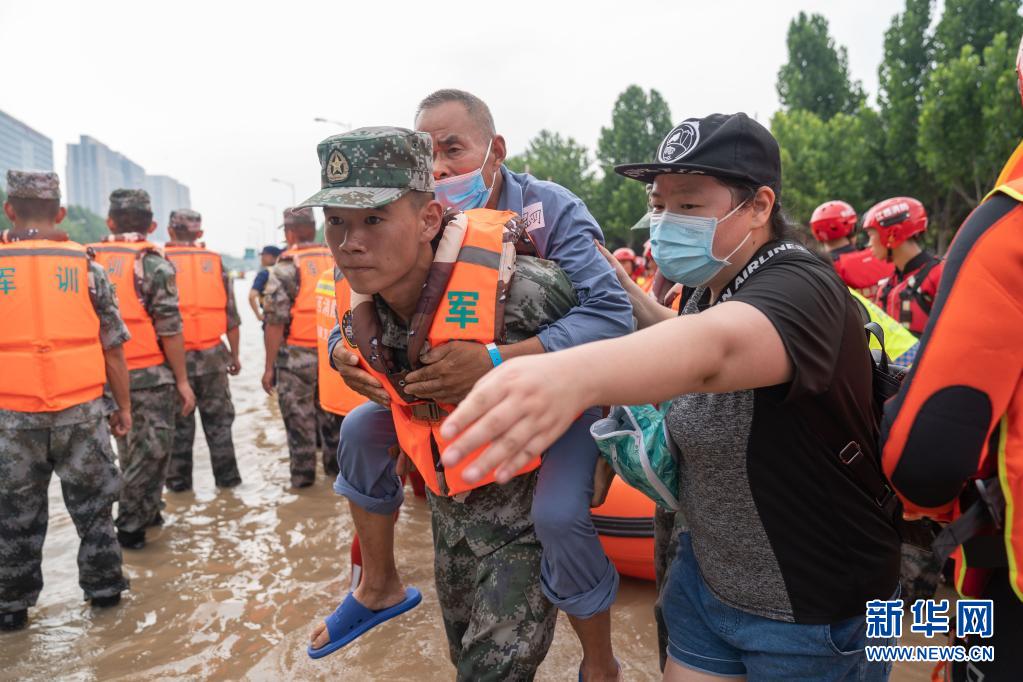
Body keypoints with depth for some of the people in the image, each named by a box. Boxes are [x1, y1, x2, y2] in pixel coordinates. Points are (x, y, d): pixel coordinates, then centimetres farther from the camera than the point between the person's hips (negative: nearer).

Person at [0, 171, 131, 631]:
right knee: (92, 505, 15)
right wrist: (123, 406, 7)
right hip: (81, 411, 0)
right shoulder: (84, 265, -3)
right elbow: (112, 347, -2)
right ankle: (104, 588, 27)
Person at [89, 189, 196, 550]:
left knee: (129, 449, 20)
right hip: (150, 374, -5)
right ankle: (130, 525, 10)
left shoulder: (90, 261, 6)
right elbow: (168, 328, -12)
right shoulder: (153, 263, -9)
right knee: (151, 449, 6)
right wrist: (182, 379, -7)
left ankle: (145, 512, 32)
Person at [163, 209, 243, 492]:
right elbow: (231, 315, 4)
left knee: (178, 422, 11)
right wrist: (234, 354, 12)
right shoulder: (215, 262, 3)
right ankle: (226, 476, 18)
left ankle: (178, 480, 20)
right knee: (218, 419, 13)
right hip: (211, 354, 1)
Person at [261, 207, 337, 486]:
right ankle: (336, 466, 28)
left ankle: (303, 475, 15)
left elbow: (275, 322, -13)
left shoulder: (286, 268, -10)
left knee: (299, 418, 6)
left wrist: (269, 366, -7)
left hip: (297, 356, -5)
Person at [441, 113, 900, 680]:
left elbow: (715, 347, -49)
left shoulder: (799, 287, -25)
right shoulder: (710, 288, 1)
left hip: (817, 614, -7)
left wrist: (578, 373, -68)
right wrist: (617, 285, 8)